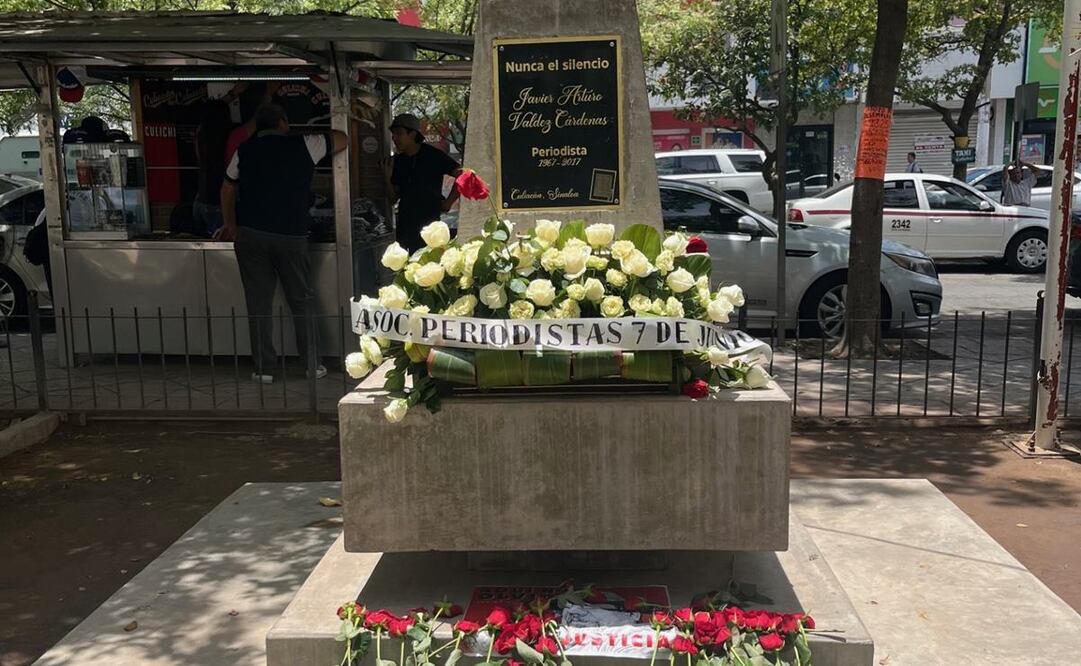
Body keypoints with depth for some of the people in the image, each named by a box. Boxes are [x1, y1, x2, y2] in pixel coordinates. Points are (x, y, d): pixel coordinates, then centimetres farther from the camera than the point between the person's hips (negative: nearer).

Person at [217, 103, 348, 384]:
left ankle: (264, 368, 6)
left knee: (258, 303, 5)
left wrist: (230, 225, 31)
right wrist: (313, 135, 31)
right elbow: (342, 140, 13)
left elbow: (228, 189, 19)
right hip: (291, 235, -1)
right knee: (301, 301, 9)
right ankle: (312, 365, 14)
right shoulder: (303, 146, 2)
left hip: (250, 234, 2)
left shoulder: (245, 150, 10)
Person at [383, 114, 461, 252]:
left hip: (429, 223, -5)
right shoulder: (397, 161, 11)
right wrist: (387, 178, -3)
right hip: (404, 224, 5)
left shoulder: (433, 155, -3)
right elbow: (393, 199, 13)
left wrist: (448, 202, -9)